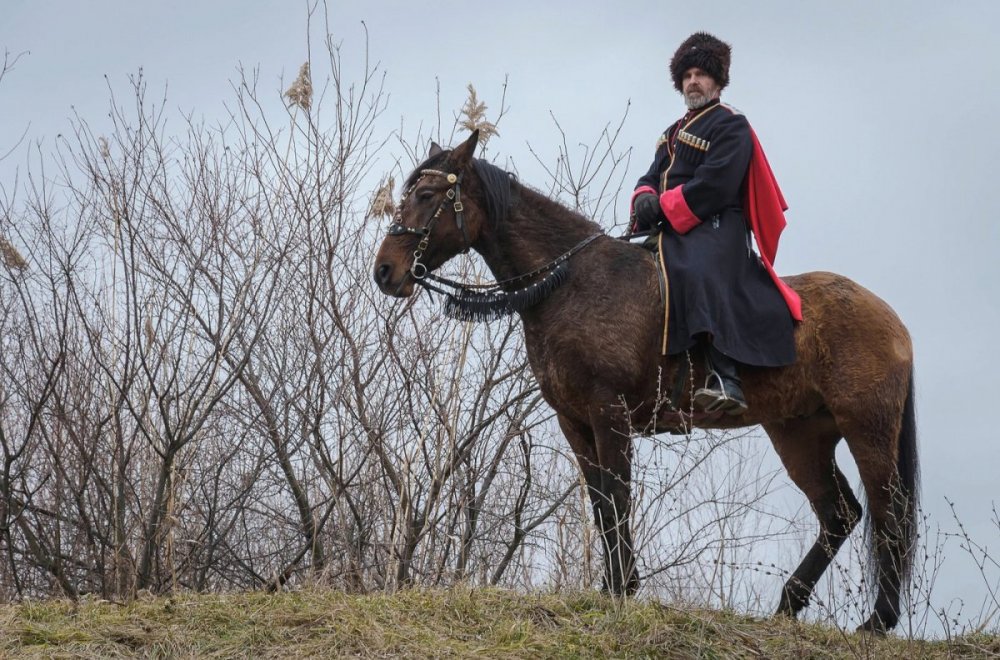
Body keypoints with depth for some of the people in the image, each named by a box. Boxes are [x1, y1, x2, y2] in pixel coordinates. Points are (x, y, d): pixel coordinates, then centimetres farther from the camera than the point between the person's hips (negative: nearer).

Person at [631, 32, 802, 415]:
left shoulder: (730, 126, 0)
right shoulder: (674, 134, 28)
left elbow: (713, 186, -13)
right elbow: (653, 178, 20)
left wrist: (663, 208, -16)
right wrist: (644, 199, -5)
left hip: (713, 229, -10)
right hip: (672, 231, 10)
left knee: (699, 274, -36)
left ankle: (724, 379, -50)